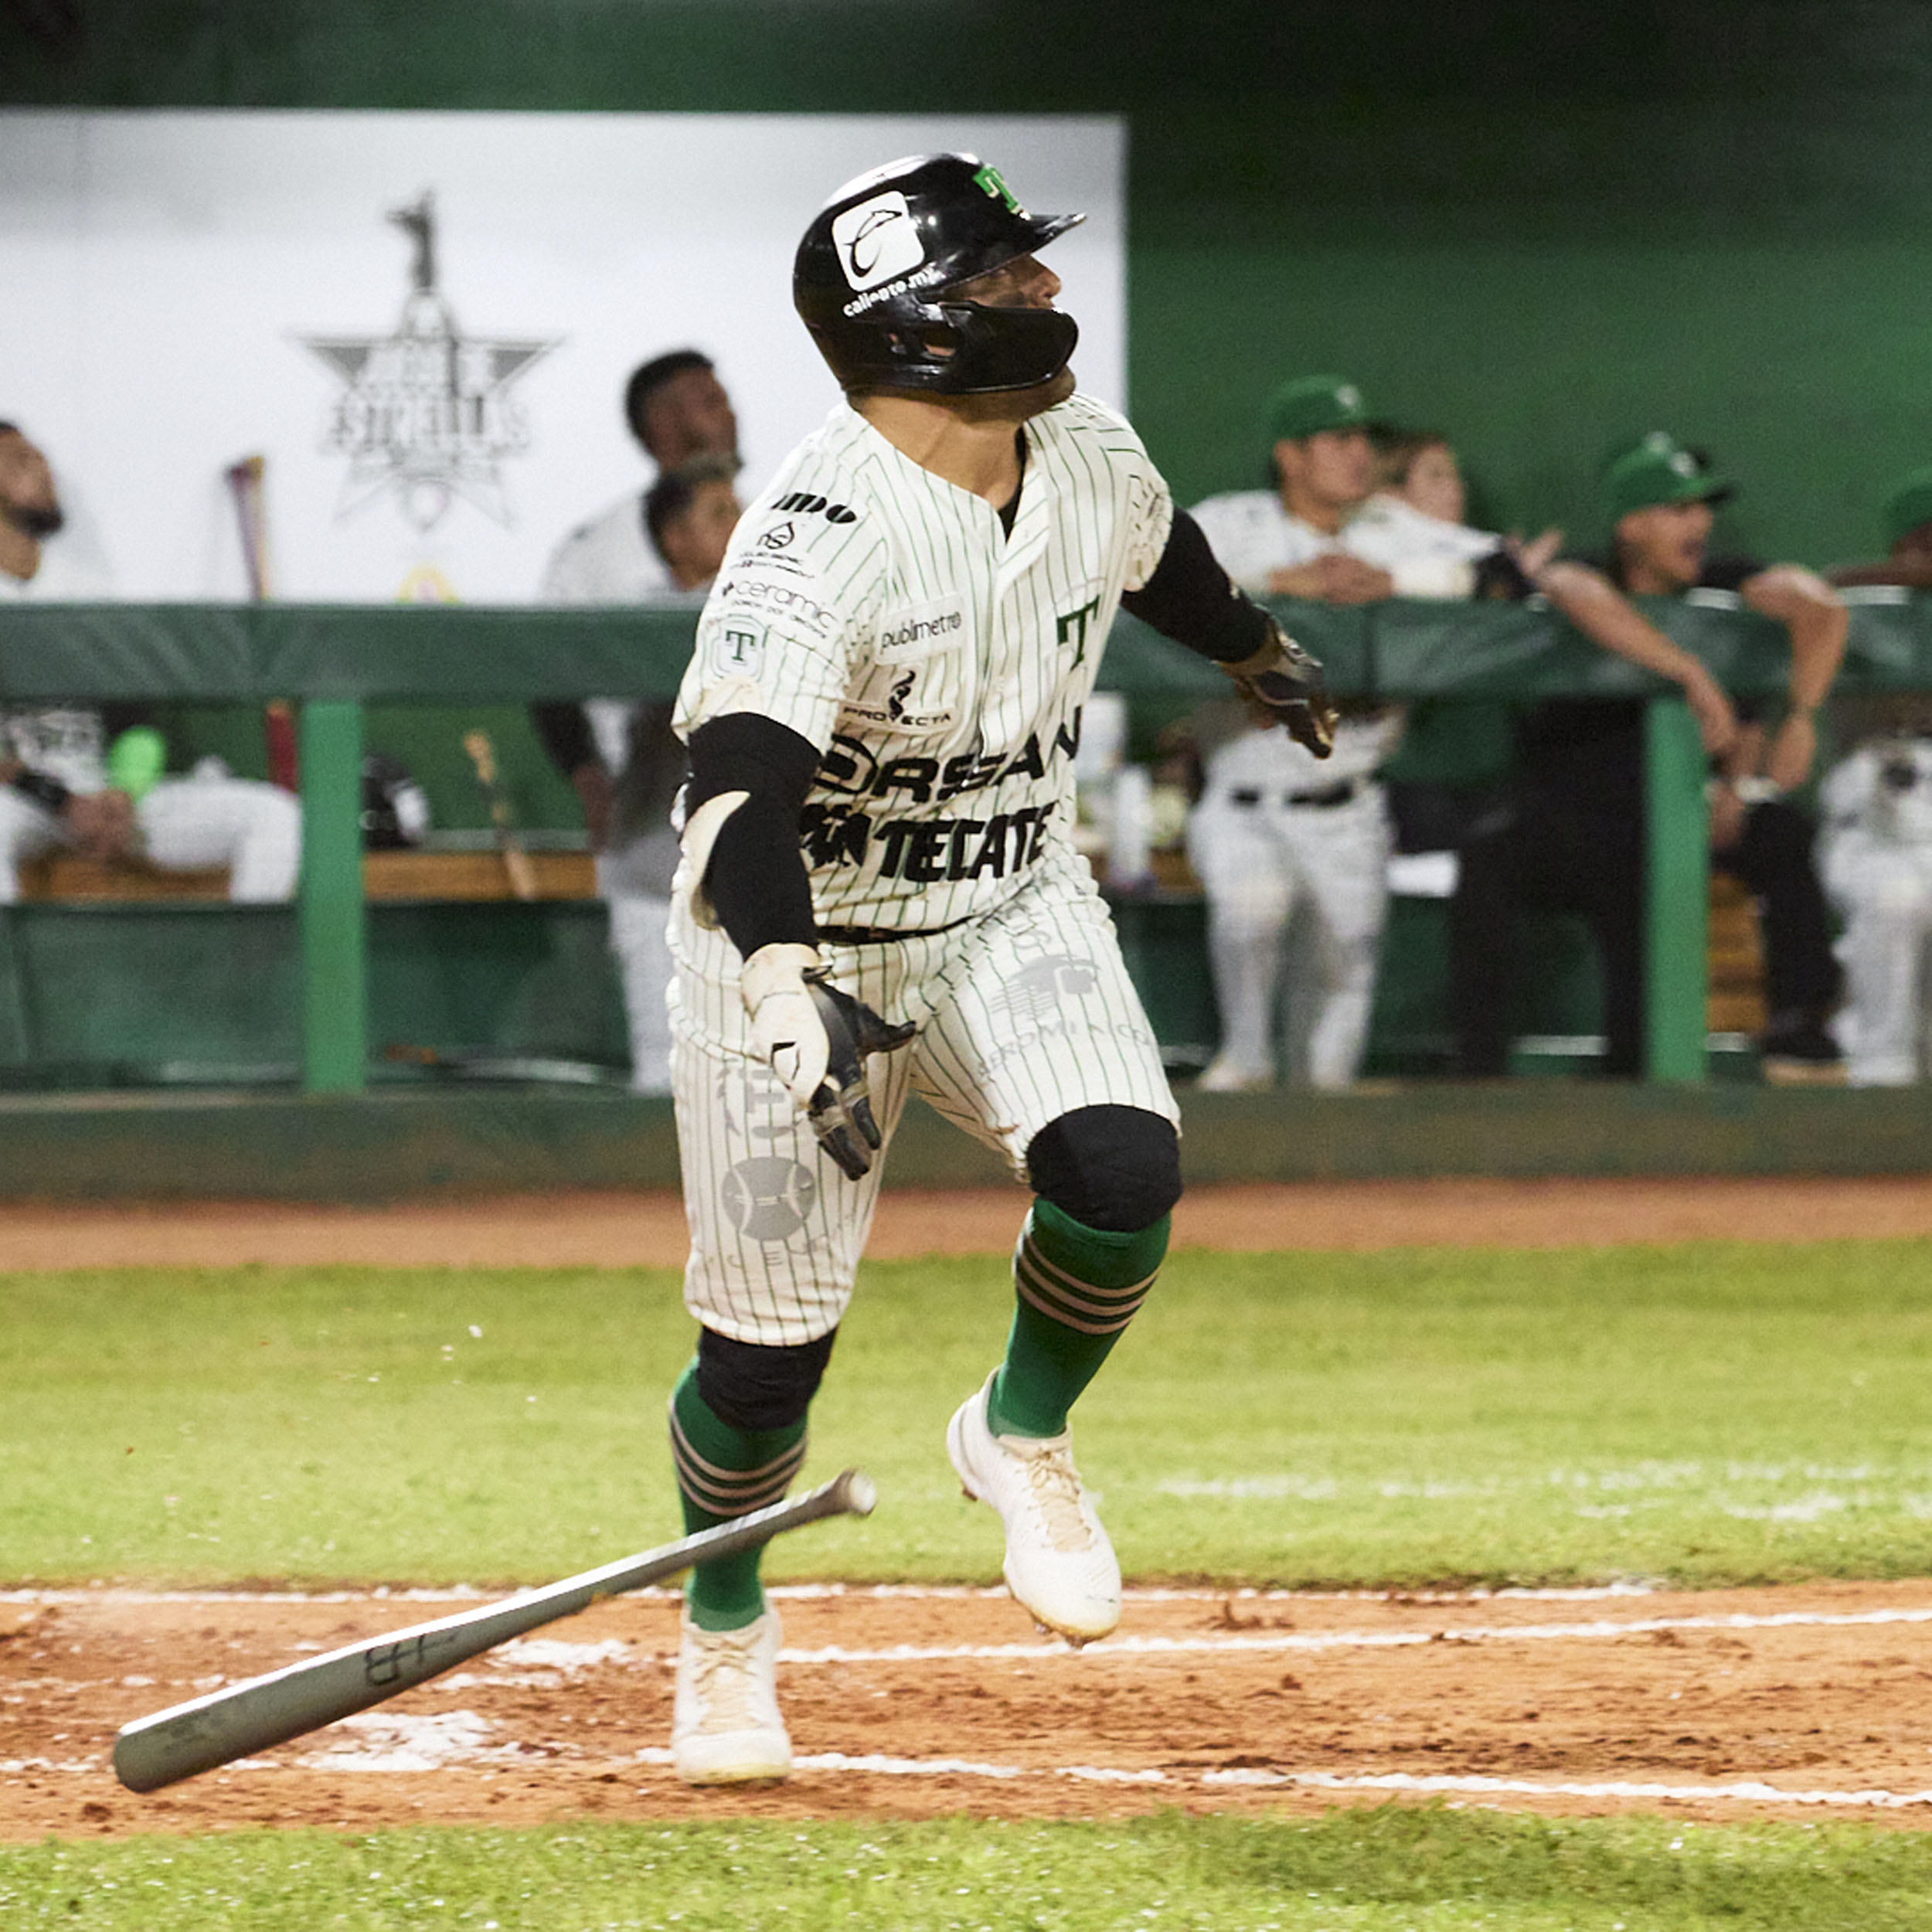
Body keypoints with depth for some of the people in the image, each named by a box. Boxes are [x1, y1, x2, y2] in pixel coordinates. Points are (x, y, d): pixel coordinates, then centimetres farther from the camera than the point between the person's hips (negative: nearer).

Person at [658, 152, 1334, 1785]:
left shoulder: (1086, 458, -7)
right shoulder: (823, 542, -30)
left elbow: (1159, 554, 19)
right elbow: (739, 784, -42)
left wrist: (1258, 653, 38)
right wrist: (796, 997, -57)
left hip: (1010, 910, 5)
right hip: (802, 943, -5)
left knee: (1122, 1173, -23)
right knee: (768, 1347, -3)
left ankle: (1022, 1437, 7)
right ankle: (723, 1623, 28)